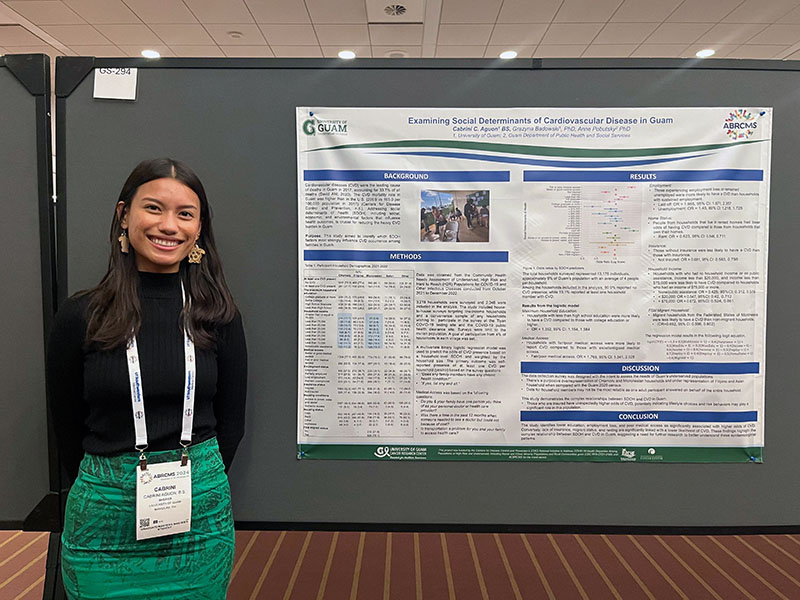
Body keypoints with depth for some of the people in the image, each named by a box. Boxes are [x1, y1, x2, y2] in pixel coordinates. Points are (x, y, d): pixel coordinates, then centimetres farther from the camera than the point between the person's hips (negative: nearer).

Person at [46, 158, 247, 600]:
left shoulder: (218, 315, -3)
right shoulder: (80, 317, -6)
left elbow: (231, 421, 5)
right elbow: (67, 429, 2)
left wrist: (194, 483, 6)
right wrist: (111, 489, 8)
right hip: (106, 521, -1)